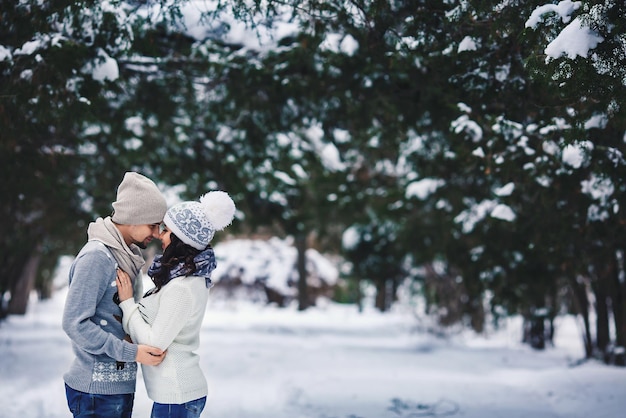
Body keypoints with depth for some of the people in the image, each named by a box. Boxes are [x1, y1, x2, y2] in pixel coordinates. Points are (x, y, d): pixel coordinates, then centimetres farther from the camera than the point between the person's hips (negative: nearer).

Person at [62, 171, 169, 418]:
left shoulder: (128, 254, 10)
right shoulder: (96, 256, -18)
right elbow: (75, 324, -22)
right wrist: (132, 353, -24)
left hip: (121, 385, 8)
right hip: (97, 390, -8)